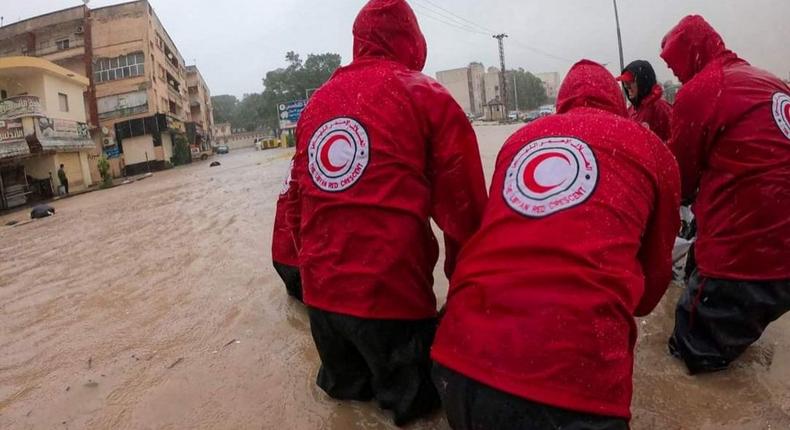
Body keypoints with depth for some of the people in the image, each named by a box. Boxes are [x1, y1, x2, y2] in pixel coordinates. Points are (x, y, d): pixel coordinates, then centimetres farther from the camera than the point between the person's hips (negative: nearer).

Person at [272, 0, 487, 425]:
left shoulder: (317, 101, 9)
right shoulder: (427, 96, -5)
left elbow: (295, 203, 13)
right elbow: (463, 205, -7)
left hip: (320, 291, 6)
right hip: (391, 292, -5)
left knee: (344, 385, 29)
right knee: (415, 396, 18)